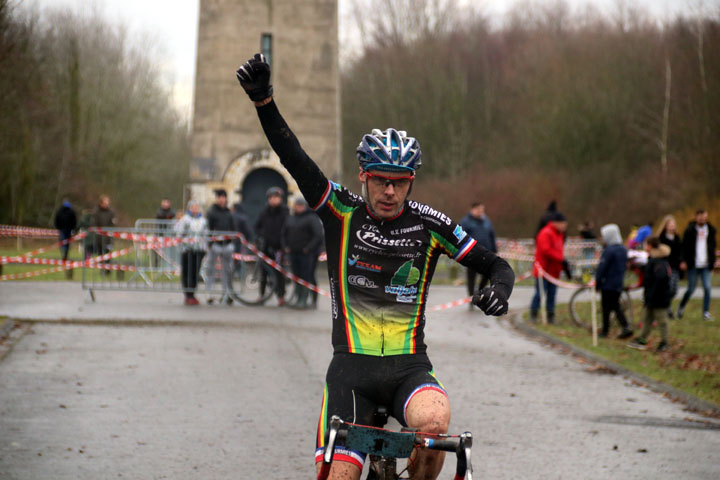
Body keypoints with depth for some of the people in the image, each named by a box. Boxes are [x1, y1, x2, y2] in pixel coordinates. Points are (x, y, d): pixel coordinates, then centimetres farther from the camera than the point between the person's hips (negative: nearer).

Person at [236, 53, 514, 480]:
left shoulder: (429, 225, 1)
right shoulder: (342, 212, 0)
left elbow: (495, 265, 7)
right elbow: (294, 158, -11)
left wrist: (499, 289, -16)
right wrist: (263, 99, -23)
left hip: (409, 365, 0)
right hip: (352, 366, 0)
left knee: (433, 423, -32)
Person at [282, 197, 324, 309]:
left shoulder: (311, 219, -8)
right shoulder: (290, 219, 14)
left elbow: (318, 235, -14)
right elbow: (284, 233, 26)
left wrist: (308, 248, -16)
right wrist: (286, 246, 12)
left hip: (306, 253, -7)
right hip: (293, 252, 7)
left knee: (306, 277, -6)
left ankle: (304, 300, -5)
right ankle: (298, 299, 15)